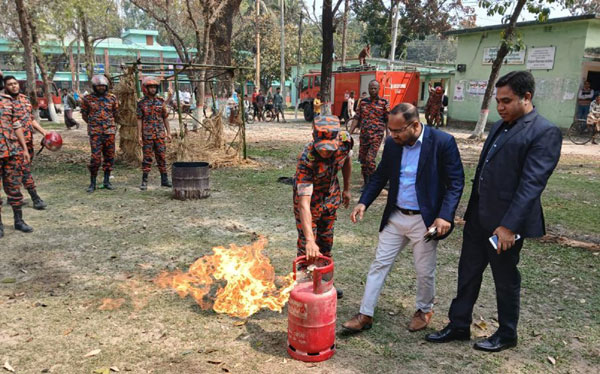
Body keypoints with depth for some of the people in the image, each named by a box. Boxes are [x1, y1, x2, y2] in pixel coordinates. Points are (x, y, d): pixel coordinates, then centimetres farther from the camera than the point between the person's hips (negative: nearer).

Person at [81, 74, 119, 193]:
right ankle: (92, 183, 3)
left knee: (109, 157, 5)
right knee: (95, 157, -7)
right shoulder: (87, 99, 1)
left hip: (109, 132, 3)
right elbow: (84, 114, 12)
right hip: (95, 133, -2)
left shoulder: (112, 98, 6)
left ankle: (107, 181, 17)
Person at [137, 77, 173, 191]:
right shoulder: (141, 103, -1)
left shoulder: (161, 102, 7)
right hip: (147, 135, -2)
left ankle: (164, 180, 12)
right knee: (147, 158, 0)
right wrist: (139, 136, -8)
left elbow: (165, 118, 10)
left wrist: (168, 133, 5)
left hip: (160, 134, 3)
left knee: (162, 157, 4)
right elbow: (139, 120, -2)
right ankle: (144, 181, 7)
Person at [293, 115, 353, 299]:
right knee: (306, 247, -1)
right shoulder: (306, 159, -40)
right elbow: (304, 202, -45)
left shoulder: (344, 140, -26)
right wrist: (309, 240, -52)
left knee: (326, 243, 18)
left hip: (331, 197, 5)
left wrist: (346, 189, 10)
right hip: (309, 198, -5)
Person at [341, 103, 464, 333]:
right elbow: (380, 176, 9)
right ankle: (365, 315, 18)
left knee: (425, 272, 11)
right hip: (395, 217, 4)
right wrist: (364, 202, -4)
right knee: (379, 264, 7)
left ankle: (424, 310, 38)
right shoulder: (392, 143, -2)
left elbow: (455, 182, -12)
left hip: (425, 220, -4)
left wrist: (445, 215, -23)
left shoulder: (443, 142, -15)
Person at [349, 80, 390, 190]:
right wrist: (350, 132, 1)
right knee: (362, 159, 7)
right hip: (363, 135, 4)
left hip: (377, 135, -4)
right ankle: (366, 183, 23)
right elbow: (356, 118, 9)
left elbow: (388, 120, 2)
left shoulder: (384, 103, 0)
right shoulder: (363, 102, 9)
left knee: (370, 159, -14)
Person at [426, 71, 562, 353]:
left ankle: (507, 334, 31)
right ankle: (458, 325, 29)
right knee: (468, 273, 14)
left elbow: (532, 184, -21)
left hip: (505, 221, -7)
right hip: (478, 216, 7)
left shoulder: (545, 133, -14)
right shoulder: (499, 126, 11)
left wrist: (509, 225, -24)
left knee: (506, 279, 10)